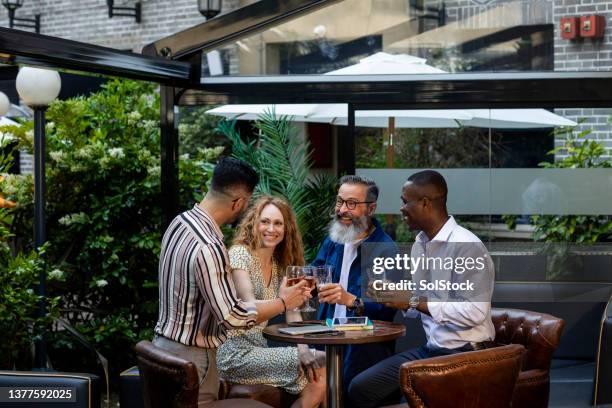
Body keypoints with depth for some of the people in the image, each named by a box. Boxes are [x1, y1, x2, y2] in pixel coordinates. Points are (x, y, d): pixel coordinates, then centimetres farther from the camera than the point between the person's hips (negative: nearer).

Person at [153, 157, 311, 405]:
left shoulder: (180, 222, 3)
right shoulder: (207, 247, -26)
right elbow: (233, 317, -22)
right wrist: (283, 302, -8)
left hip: (166, 343, 9)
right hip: (190, 357, -9)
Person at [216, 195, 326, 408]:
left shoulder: (279, 265, 14)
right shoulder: (239, 253, -9)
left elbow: (292, 312, 4)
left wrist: (303, 349, -13)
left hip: (257, 349, 7)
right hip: (235, 355, -7)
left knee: (319, 379, -11)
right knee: (321, 363, -15)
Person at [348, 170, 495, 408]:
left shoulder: (466, 246, -17)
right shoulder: (419, 244, 10)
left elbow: (475, 312, -24)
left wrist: (414, 301, -20)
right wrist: (398, 299, -3)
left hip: (465, 354, -8)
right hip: (431, 350, 8)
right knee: (361, 388, 1)